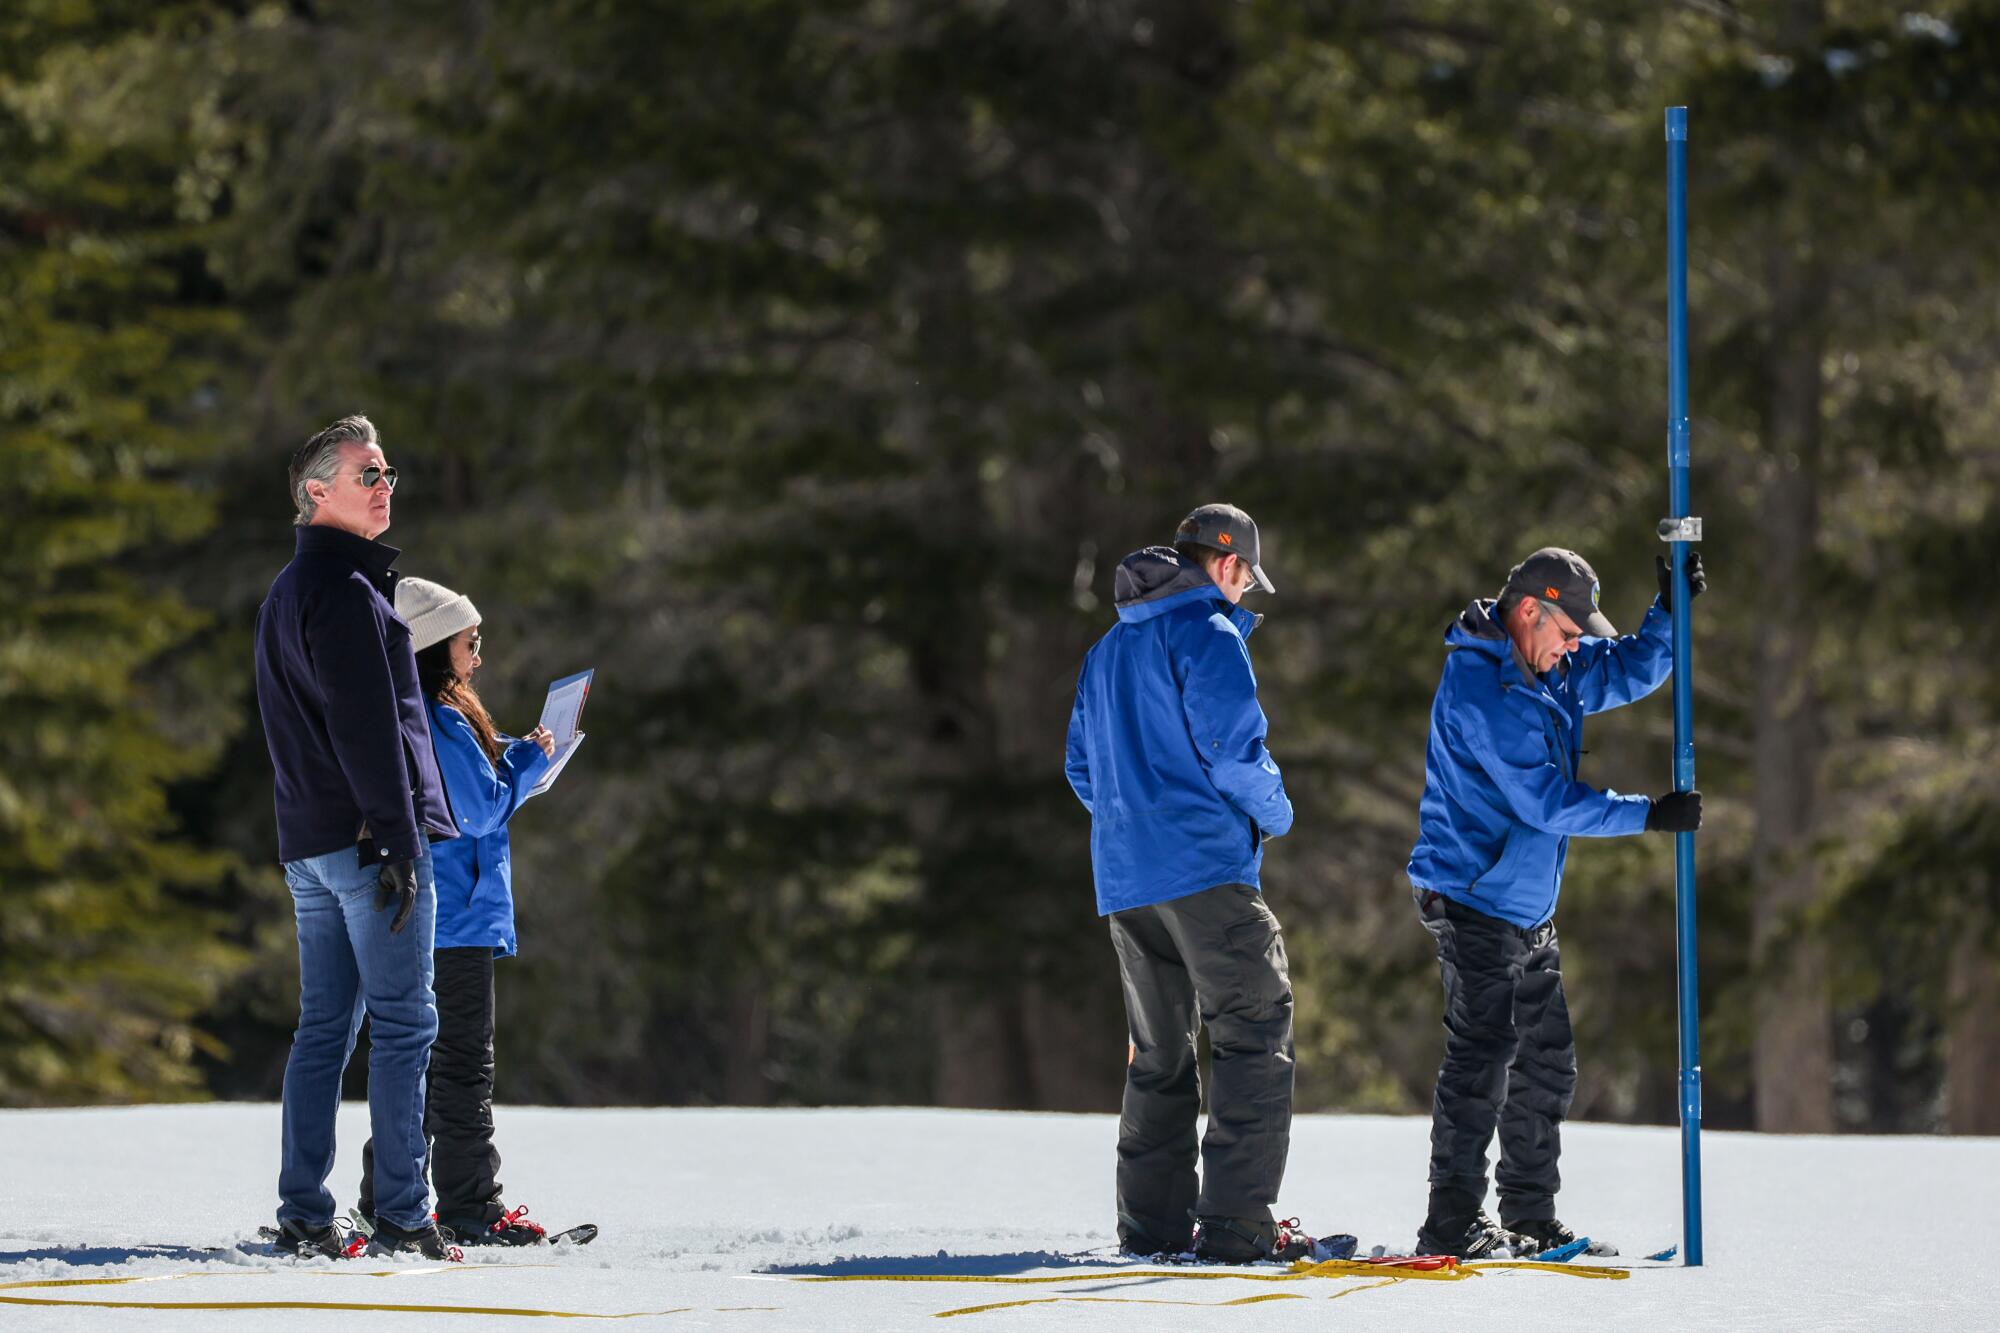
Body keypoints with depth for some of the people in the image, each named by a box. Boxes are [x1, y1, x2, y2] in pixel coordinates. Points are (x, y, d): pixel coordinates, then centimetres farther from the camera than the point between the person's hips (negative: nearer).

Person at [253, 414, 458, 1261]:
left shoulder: (286, 593, 20)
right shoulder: (346, 590, -12)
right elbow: (367, 728, -18)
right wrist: (399, 844, -19)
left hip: (307, 842, 9)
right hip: (368, 836, -9)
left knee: (323, 1027, 9)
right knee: (403, 1025, -7)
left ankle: (303, 1218, 6)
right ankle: (402, 1216, -10)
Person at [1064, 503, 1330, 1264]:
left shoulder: (1108, 650, 19)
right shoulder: (1209, 635, -7)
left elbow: (1083, 768, 21)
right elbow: (1232, 746, -14)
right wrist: (1275, 813, 3)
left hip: (1124, 878, 8)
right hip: (1205, 865, -8)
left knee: (1159, 1052, 15)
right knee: (1253, 1036, -6)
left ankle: (1152, 1221, 12)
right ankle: (1236, 1222, -15)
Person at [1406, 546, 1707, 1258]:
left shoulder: (1552, 668, 8)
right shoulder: (1480, 686, -21)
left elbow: (1631, 670, 20)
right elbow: (1543, 799, -23)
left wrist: (1670, 611, 1)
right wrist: (1648, 815, -18)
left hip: (1528, 905, 10)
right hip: (1472, 900, -10)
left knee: (1547, 1063, 12)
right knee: (1482, 1054, -14)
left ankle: (1531, 1218, 20)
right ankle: (1453, 1223, -13)